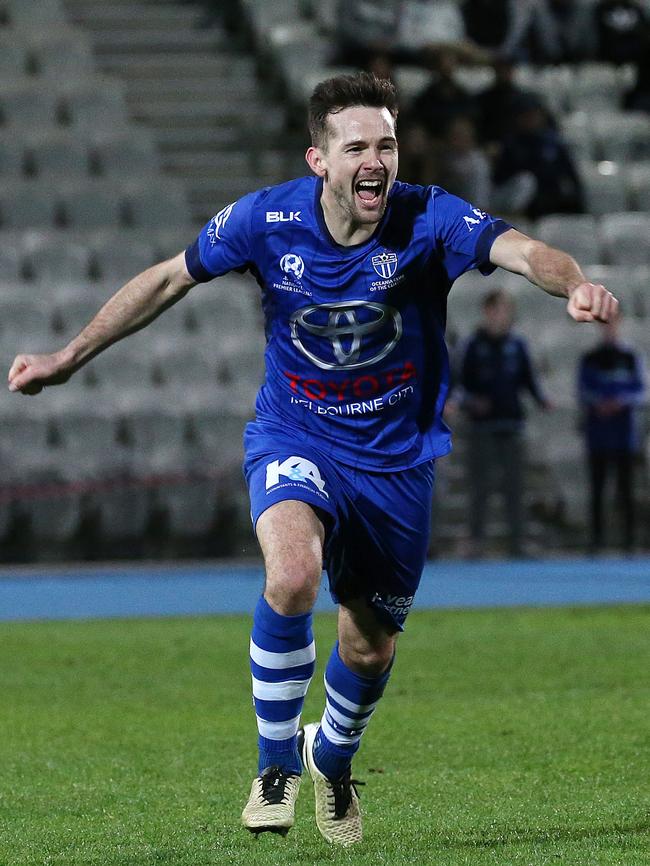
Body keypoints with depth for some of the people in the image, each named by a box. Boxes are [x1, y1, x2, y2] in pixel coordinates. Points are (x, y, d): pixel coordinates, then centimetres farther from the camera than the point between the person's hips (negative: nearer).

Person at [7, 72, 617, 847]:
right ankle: (276, 762, -9)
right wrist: (68, 359, 2)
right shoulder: (267, 219, -14)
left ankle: (332, 756, 48)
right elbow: (167, 279, 0)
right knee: (293, 574, -32)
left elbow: (520, 250, -35)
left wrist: (574, 284, -58)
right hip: (294, 441, -1)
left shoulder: (427, 219, -18)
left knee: (370, 650, 12)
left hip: (397, 458, 1)